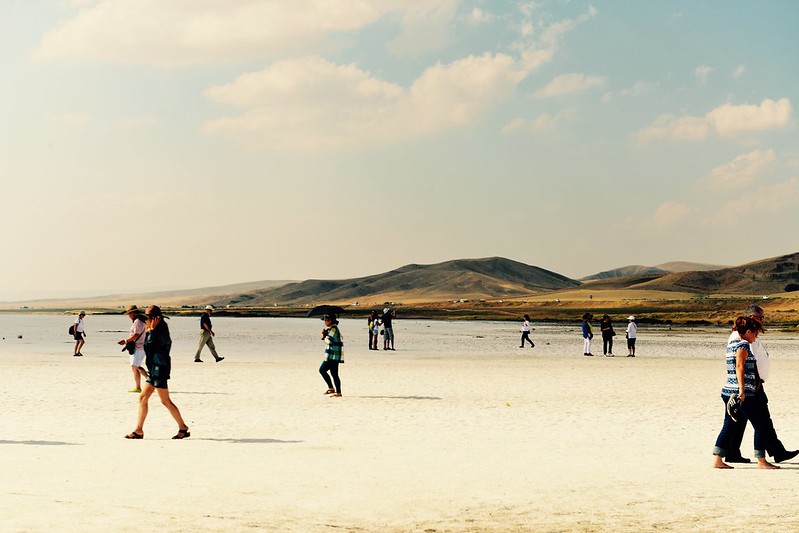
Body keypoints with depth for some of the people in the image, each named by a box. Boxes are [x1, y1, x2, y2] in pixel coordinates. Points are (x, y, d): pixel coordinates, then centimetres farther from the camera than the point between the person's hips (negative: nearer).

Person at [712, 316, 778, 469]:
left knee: (729, 426, 9)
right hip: (743, 394, -9)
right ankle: (761, 461, 4)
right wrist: (742, 390, -29)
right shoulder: (743, 344, -11)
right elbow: (739, 366, -24)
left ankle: (717, 460, 5)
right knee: (761, 424, 1)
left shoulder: (731, 343, 16)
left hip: (728, 391, 9)